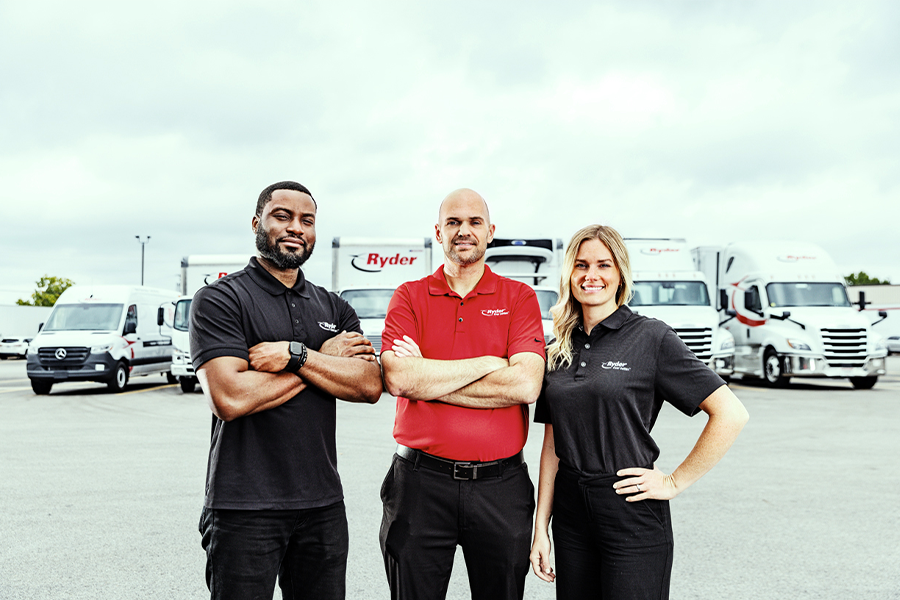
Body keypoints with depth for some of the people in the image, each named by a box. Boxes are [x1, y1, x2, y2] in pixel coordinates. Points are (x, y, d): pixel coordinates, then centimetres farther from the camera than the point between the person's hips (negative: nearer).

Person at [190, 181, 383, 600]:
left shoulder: (334, 309, 11)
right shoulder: (218, 300, -5)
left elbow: (370, 386, -3)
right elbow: (229, 399, -19)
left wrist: (293, 354, -15)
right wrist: (326, 358, -10)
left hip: (323, 503, 5)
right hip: (245, 507, -4)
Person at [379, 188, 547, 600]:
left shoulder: (519, 297, 3)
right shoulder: (409, 296, 5)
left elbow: (526, 385, -12)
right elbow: (397, 378, -13)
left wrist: (428, 378, -11)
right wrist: (489, 363, -10)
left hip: (500, 485, 0)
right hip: (420, 483, 0)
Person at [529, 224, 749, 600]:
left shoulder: (651, 337, -8)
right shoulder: (559, 350, 8)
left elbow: (731, 414, -11)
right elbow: (552, 444, 10)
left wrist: (675, 482, -9)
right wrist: (541, 526, 6)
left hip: (632, 513, -4)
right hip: (571, 511, 5)